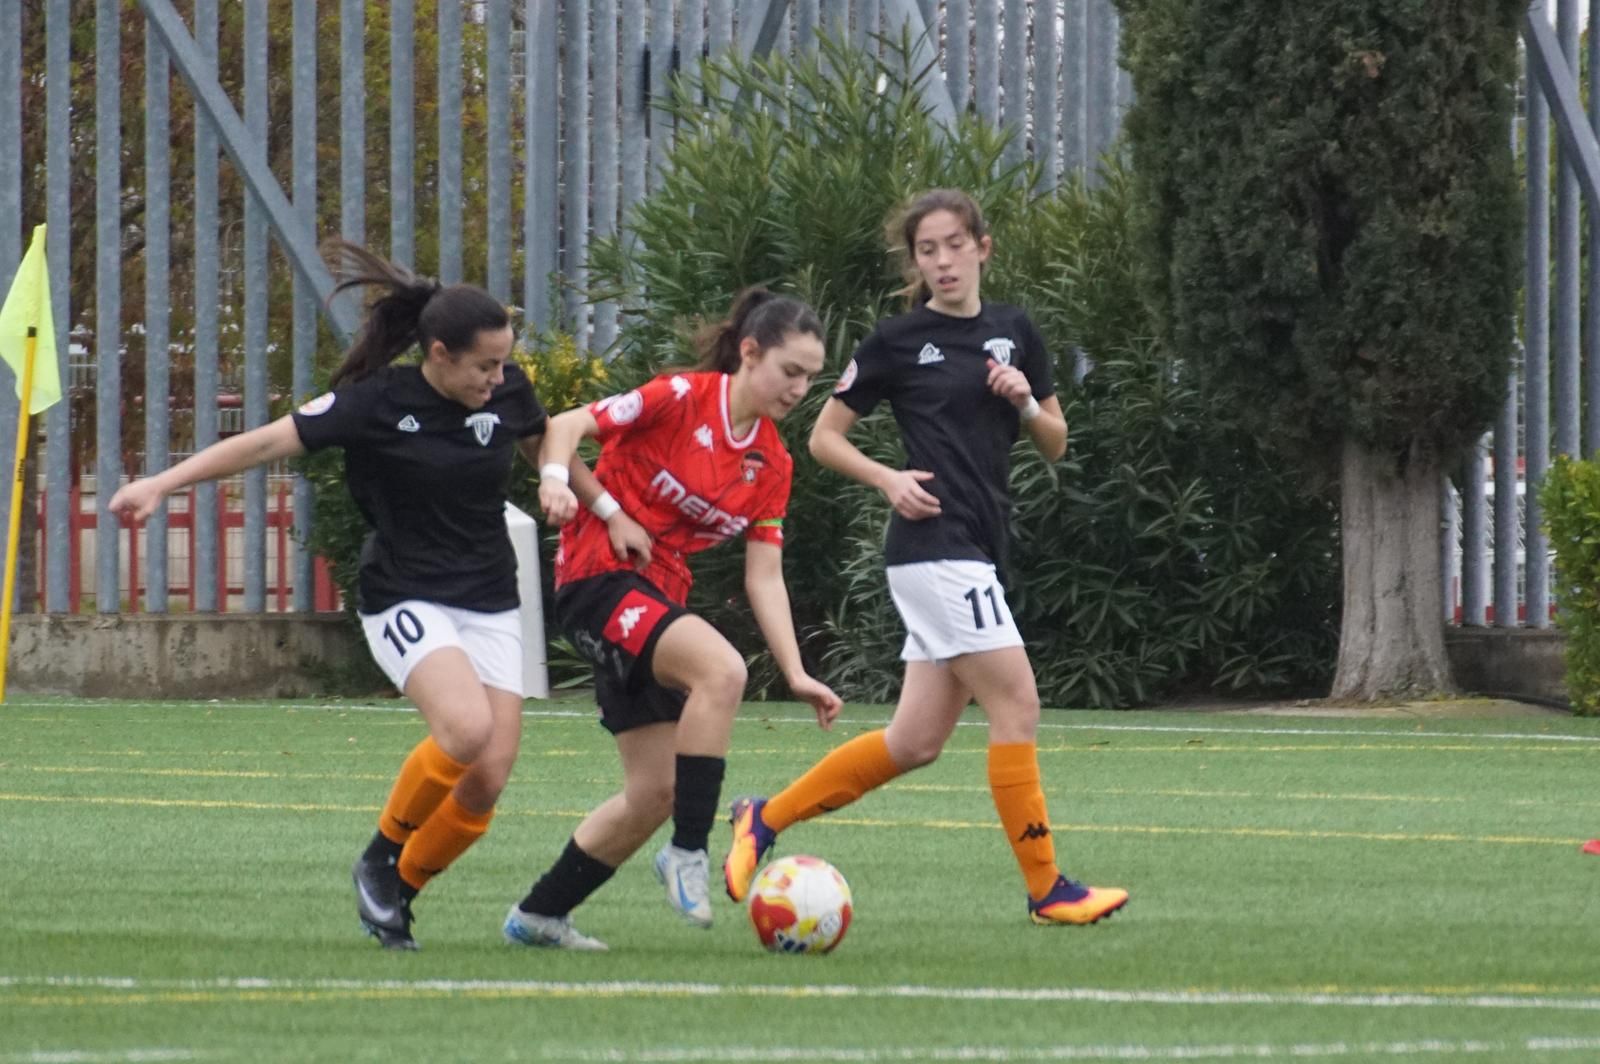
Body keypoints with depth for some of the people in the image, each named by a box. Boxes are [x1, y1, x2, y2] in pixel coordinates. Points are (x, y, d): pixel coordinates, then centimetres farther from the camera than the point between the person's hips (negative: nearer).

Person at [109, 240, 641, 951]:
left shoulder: (506, 393, 0)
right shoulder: (378, 404, -14)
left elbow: (546, 449, 21)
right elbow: (268, 442, -15)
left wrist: (610, 513, 25)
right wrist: (164, 483, -22)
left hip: (489, 608, 5)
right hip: (406, 603, -5)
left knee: (487, 781, -7)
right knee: (466, 728, -30)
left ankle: (396, 894, 16)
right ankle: (381, 856, -6)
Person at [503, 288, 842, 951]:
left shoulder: (771, 464, 8)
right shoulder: (683, 399, -11)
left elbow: (764, 578, 6)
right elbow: (566, 425, -13)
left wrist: (796, 674, -3)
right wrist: (556, 475, -34)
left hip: (658, 599, 8)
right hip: (599, 578, -8)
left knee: (655, 791, 7)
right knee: (721, 667, -32)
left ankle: (538, 916, 21)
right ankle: (688, 853, -23)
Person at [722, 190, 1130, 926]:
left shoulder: (1014, 334, 13)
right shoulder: (897, 342, -2)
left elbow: (1055, 445, 17)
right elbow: (824, 437, 3)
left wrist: (1025, 400, -3)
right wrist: (889, 480, -13)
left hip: (978, 549, 7)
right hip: (933, 543, -7)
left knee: (916, 740, 6)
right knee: (1015, 702, -13)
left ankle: (764, 820, 18)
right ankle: (1046, 888, -7)